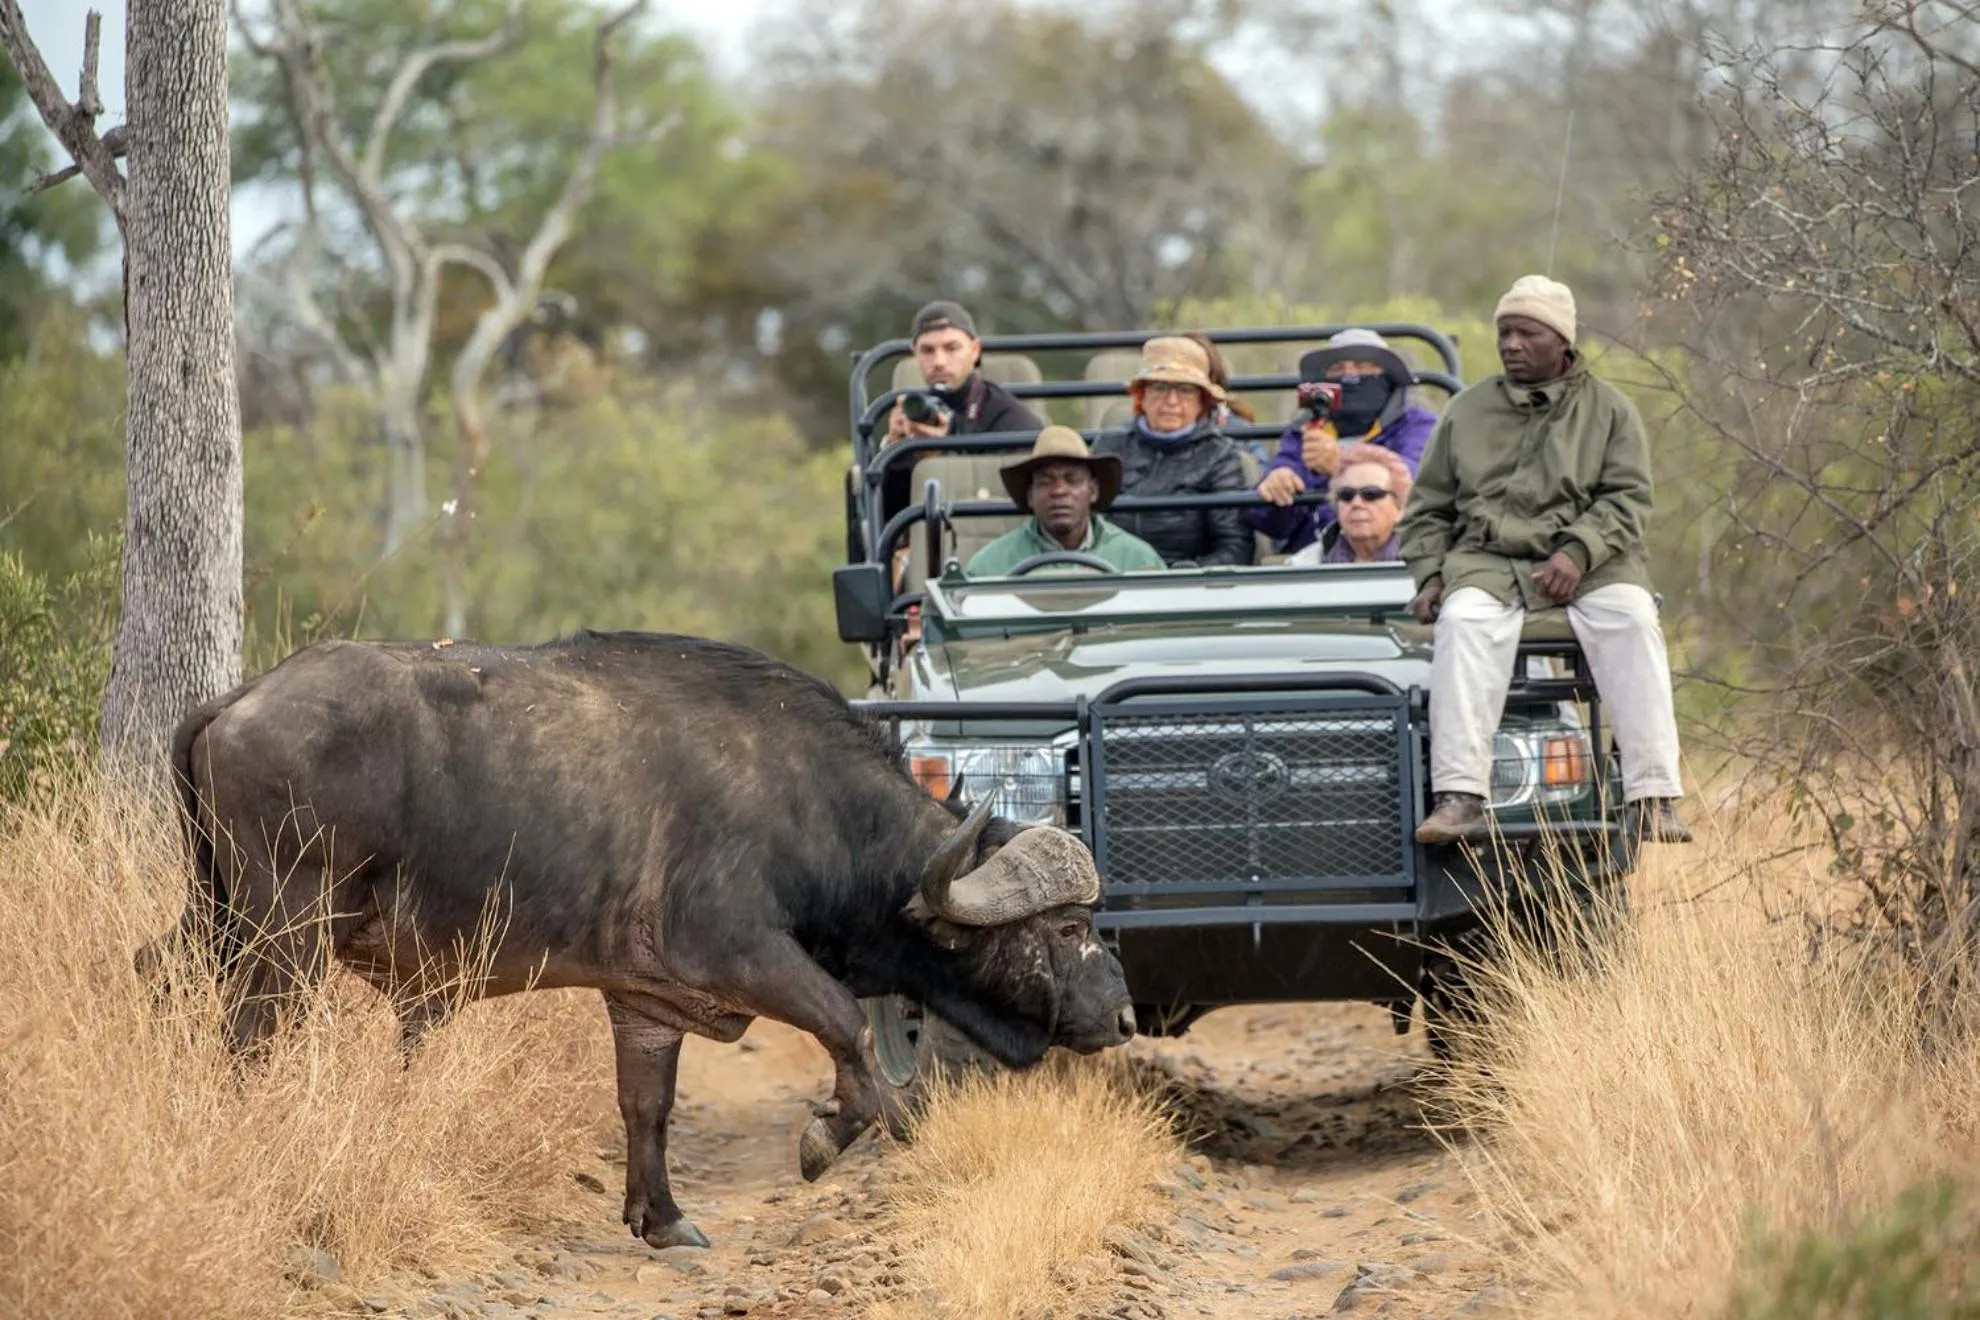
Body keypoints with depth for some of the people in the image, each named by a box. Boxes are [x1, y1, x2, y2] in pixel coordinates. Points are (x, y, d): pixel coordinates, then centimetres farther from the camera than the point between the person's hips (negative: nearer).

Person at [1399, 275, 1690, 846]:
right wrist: (1429, 575, 1)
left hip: (1590, 561, -1)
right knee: (1464, 623, -33)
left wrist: (1577, 553, -18)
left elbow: (1627, 499, -1)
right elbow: (1427, 508, 18)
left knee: (1632, 619, -31)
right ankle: (1458, 798, -41)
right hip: (1487, 561, 1)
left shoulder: (1609, 409, 9)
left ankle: (1650, 800, -35)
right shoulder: (1467, 411, 15)